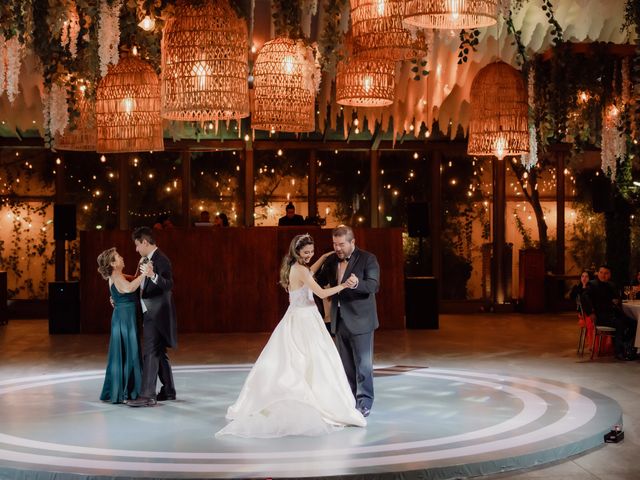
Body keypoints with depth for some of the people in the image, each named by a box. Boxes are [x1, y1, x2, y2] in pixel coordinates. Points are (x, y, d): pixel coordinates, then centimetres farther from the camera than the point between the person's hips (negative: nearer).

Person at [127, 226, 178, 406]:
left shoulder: (160, 260, -15)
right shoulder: (148, 259, 14)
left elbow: (169, 285, -27)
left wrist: (153, 275, -43)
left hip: (157, 315, -10)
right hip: (151, 314, 10)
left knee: (150, 353, -12)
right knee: (159, 352, 15)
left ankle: (147, 395, -13)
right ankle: (168, 391, 23)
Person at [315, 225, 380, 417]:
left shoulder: (368, 259, -10)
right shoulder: (331, 260, 7)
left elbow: (374, 286, -20)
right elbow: (319, 282, 16)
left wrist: (357, 283, -40)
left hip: (360, 320, -6)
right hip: (340, 320, 6)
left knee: (363, 363, -3)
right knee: (346, 364, 12)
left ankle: (364, 402, 4)